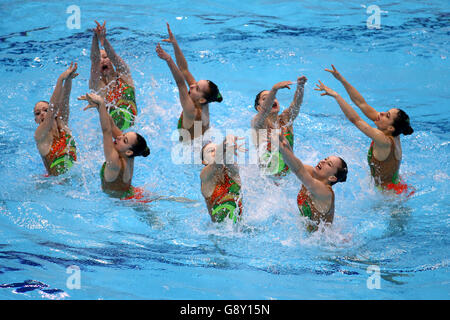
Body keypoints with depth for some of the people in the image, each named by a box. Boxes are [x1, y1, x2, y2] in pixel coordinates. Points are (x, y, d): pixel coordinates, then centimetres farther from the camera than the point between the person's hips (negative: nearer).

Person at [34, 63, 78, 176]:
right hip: (56, 180, -5)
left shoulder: (62, 124, 6)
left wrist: (69, 80, -22)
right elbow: (53, 107, -20)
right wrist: (61, 79, -26)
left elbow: (64, 101, -5)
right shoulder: (39, 136, -10)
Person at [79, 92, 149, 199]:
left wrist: (102, 104, -50)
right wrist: (98, 106, -26)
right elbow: (112, 125, -14)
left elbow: (107, 131, -44)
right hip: (131, 193, 8)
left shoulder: (116, 163, -35)